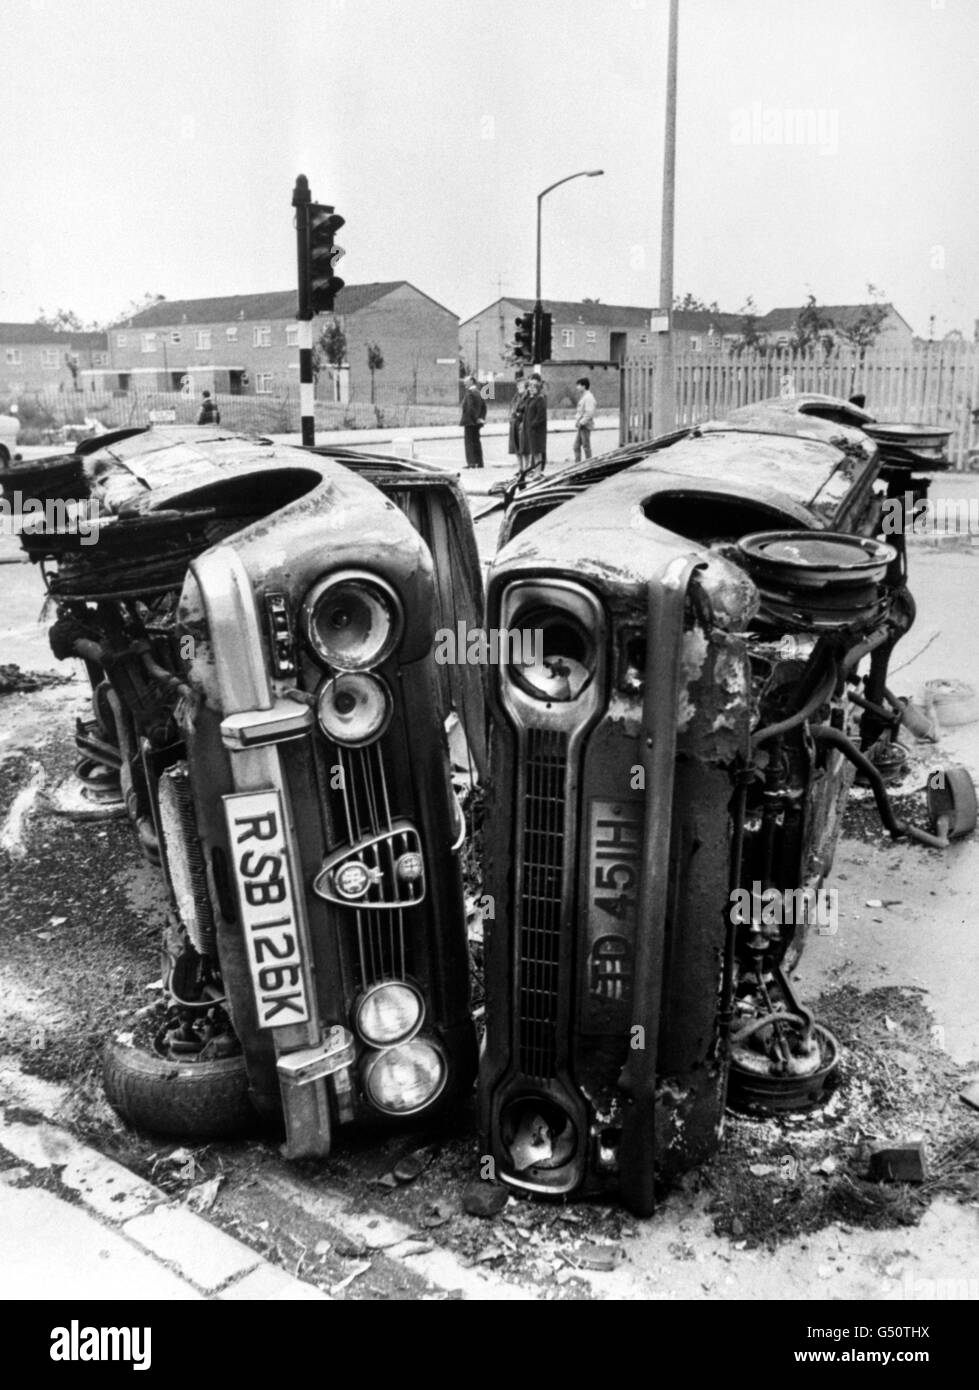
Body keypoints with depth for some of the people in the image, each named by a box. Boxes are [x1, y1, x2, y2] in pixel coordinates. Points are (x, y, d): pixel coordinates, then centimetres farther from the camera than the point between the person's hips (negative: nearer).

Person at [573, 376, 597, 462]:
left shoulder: (588, 397, -15)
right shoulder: (582, 397, 16)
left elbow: (590, 413, -22)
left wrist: (581, 422, -20)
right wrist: (577, 420, 10)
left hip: (585, 426, -10)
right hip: (580, 426, 10)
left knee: (586, 446, -3)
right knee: (576, 446, 10)